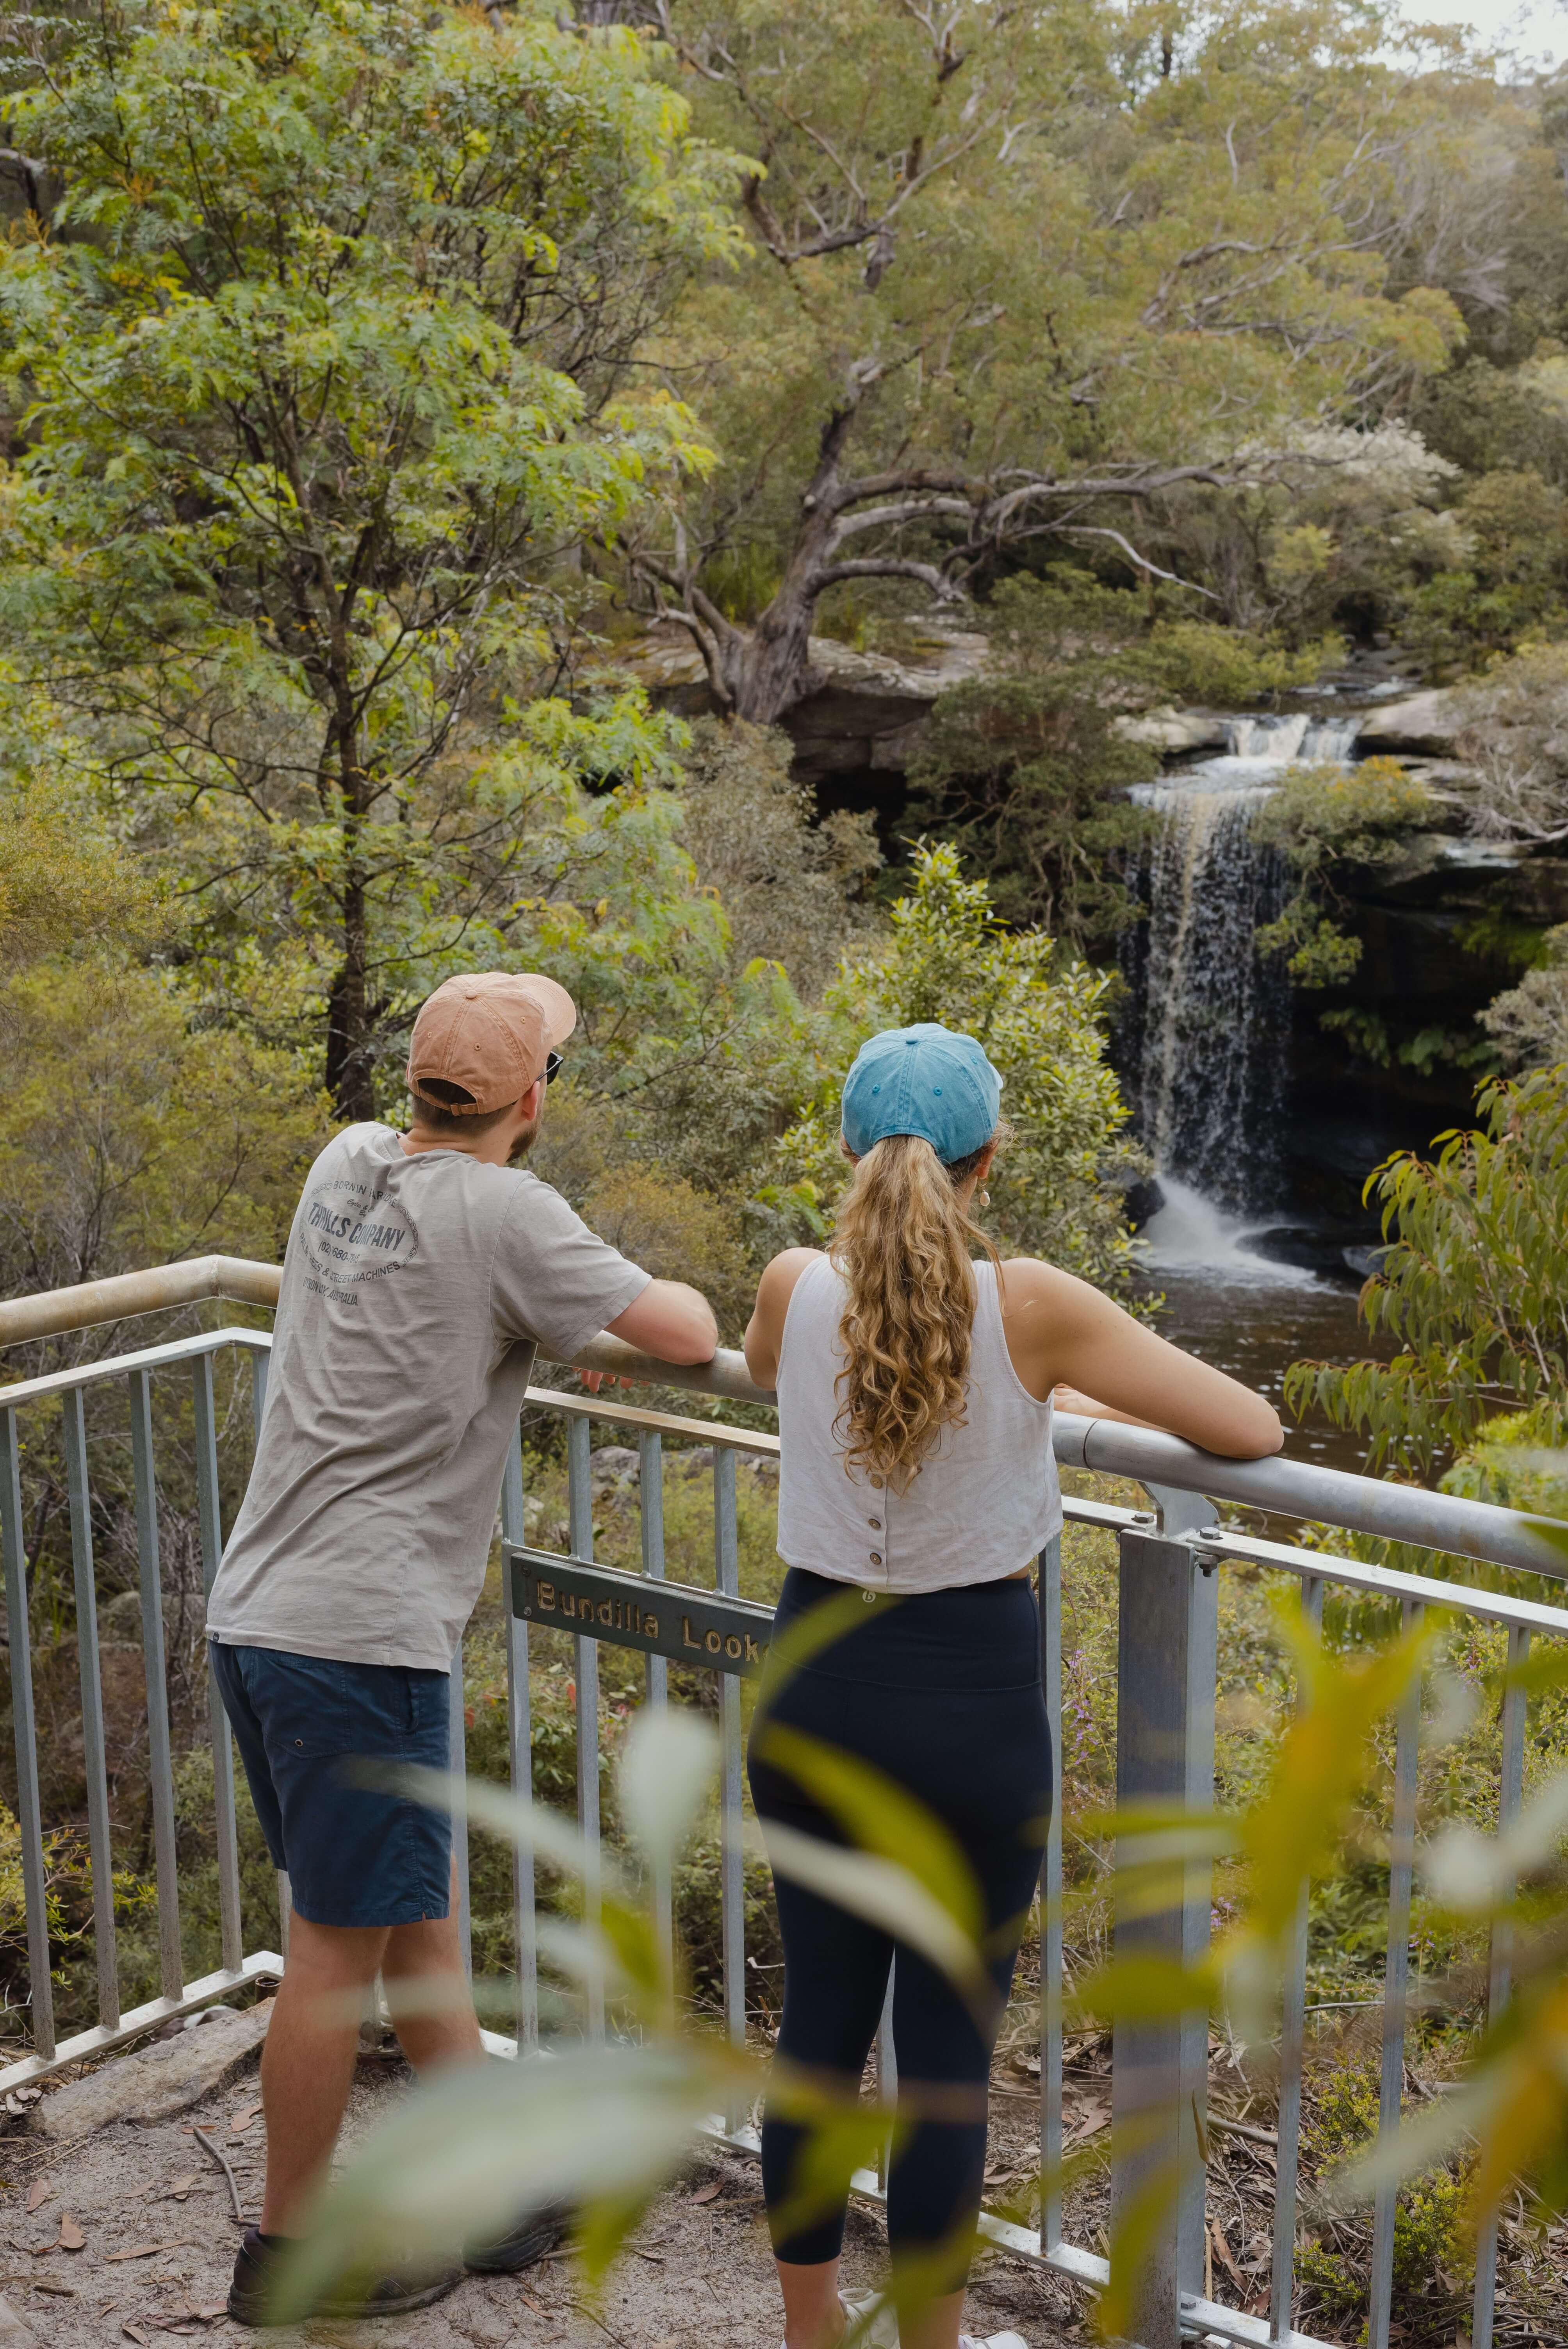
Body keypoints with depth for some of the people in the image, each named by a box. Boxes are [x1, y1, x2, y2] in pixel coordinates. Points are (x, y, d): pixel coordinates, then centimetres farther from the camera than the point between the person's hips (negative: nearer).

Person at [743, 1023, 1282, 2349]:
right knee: (947, 2048, 9)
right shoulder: (1028, 1307, -16)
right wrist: (1078, 1398, 5)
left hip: (815, 1693, 4)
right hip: (971, 1703, -3)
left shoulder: (796, 1290, -6)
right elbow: (1253, 1430, -12)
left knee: (819, 2026, 17)